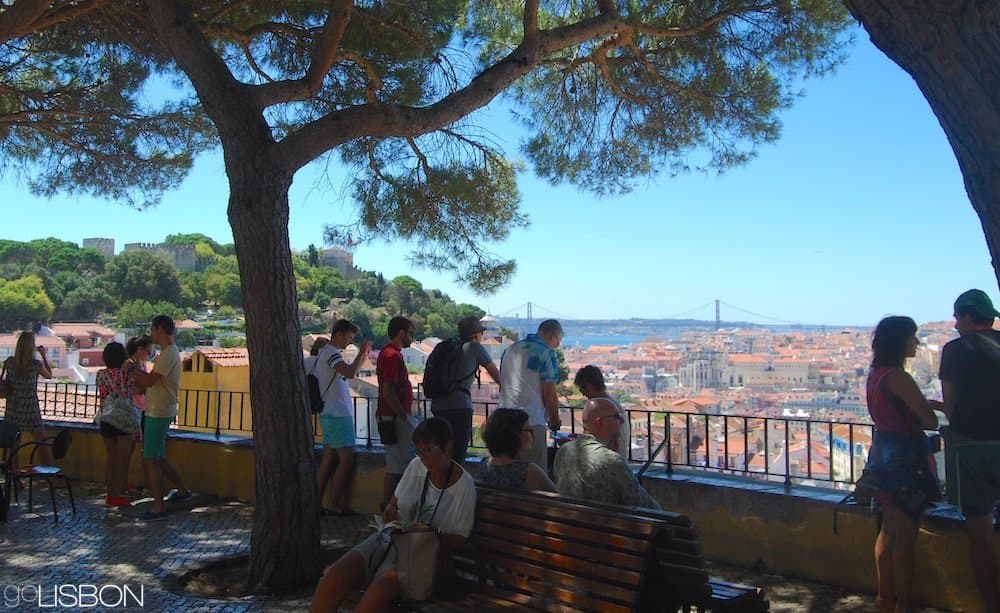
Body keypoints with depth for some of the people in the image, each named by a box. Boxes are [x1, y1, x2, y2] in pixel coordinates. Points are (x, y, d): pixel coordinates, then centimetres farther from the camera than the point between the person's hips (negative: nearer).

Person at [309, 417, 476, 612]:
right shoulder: (417, 466, 7)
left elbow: (459, 540, -5)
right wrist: (390, 510, -3)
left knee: (384, 584, -36)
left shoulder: (464, 486, -7)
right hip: (389, 538, 5)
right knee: (336, 574, -22)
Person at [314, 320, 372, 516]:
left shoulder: (325, 352, 19)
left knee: (328, 459, 10)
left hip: (330, 414, 10)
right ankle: (335, 506, -3)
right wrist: (361, 352, -15)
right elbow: (350, 373, -28)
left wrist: (363, 356, 18)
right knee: (347, 459, -7)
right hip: (337, 414, -10)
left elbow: (348, 374, 26)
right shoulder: (331, 352, -13)